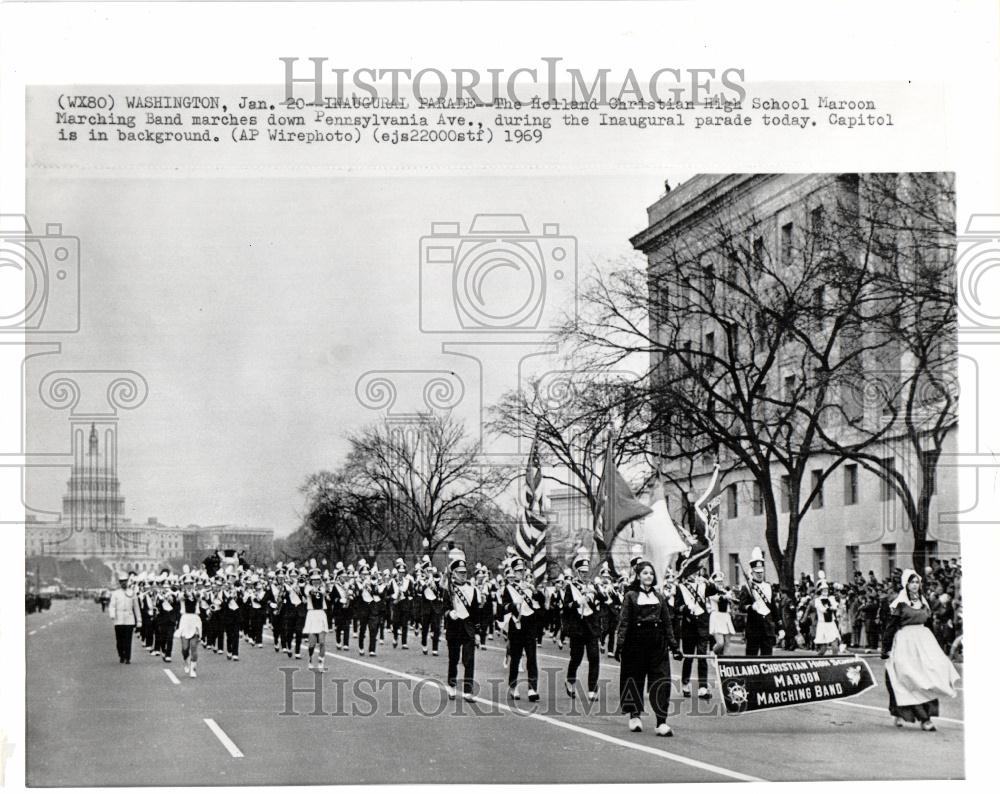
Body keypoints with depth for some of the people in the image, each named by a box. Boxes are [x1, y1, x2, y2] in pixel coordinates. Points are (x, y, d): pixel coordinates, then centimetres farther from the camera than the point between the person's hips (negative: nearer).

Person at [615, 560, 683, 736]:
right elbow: (624, 622, -2)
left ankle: (661, 722, -11)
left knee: (661, 681, -7)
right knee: (635, 678, 5)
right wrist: (620, 644, -11)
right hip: (636, 641, -2)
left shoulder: (660, 597, 13)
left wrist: (673, 645, 9)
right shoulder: (631, 596, 3)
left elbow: (667, 622, 14)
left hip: (657, 643, 2)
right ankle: (634, 715, 22)